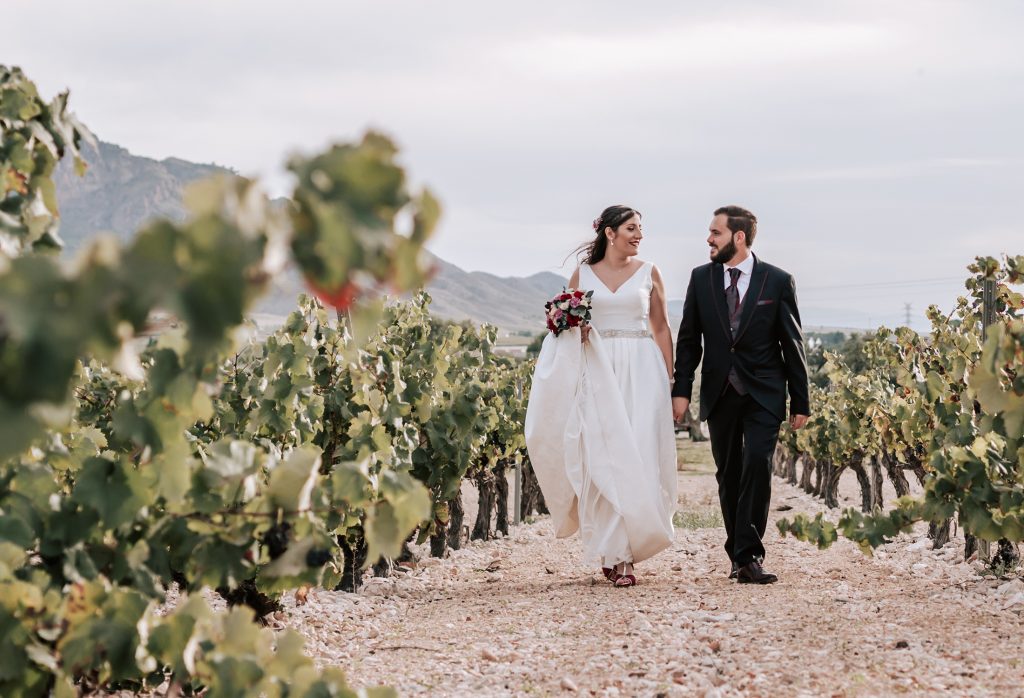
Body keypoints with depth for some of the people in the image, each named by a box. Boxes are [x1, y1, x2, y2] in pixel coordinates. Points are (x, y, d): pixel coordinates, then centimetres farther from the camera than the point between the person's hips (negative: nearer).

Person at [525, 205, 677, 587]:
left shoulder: (648, 273, 9)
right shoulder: (582, 275, 9)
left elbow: (661, 329, 9)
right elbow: (565, 323, 14)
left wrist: (668, 380, 2)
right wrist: (573, 332, -10)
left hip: (640, 371, 0)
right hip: (596, 372, 0)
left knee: (638, 457, -8)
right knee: (603, 458, -6)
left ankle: (627, 546, 1)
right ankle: (614, 554, -2)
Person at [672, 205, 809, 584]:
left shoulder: (778, 281, -2)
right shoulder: (701, 278, 5)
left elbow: (792, 343, 1)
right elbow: (689, 339, 9)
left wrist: (800, 401, 0)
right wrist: (681, 389, 0)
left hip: (763, 394, -3)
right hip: (719, 393, 3)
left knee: (757, 464, -19)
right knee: (728, 475, 8)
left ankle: (749, 555, -17)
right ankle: (739, 555, 18)